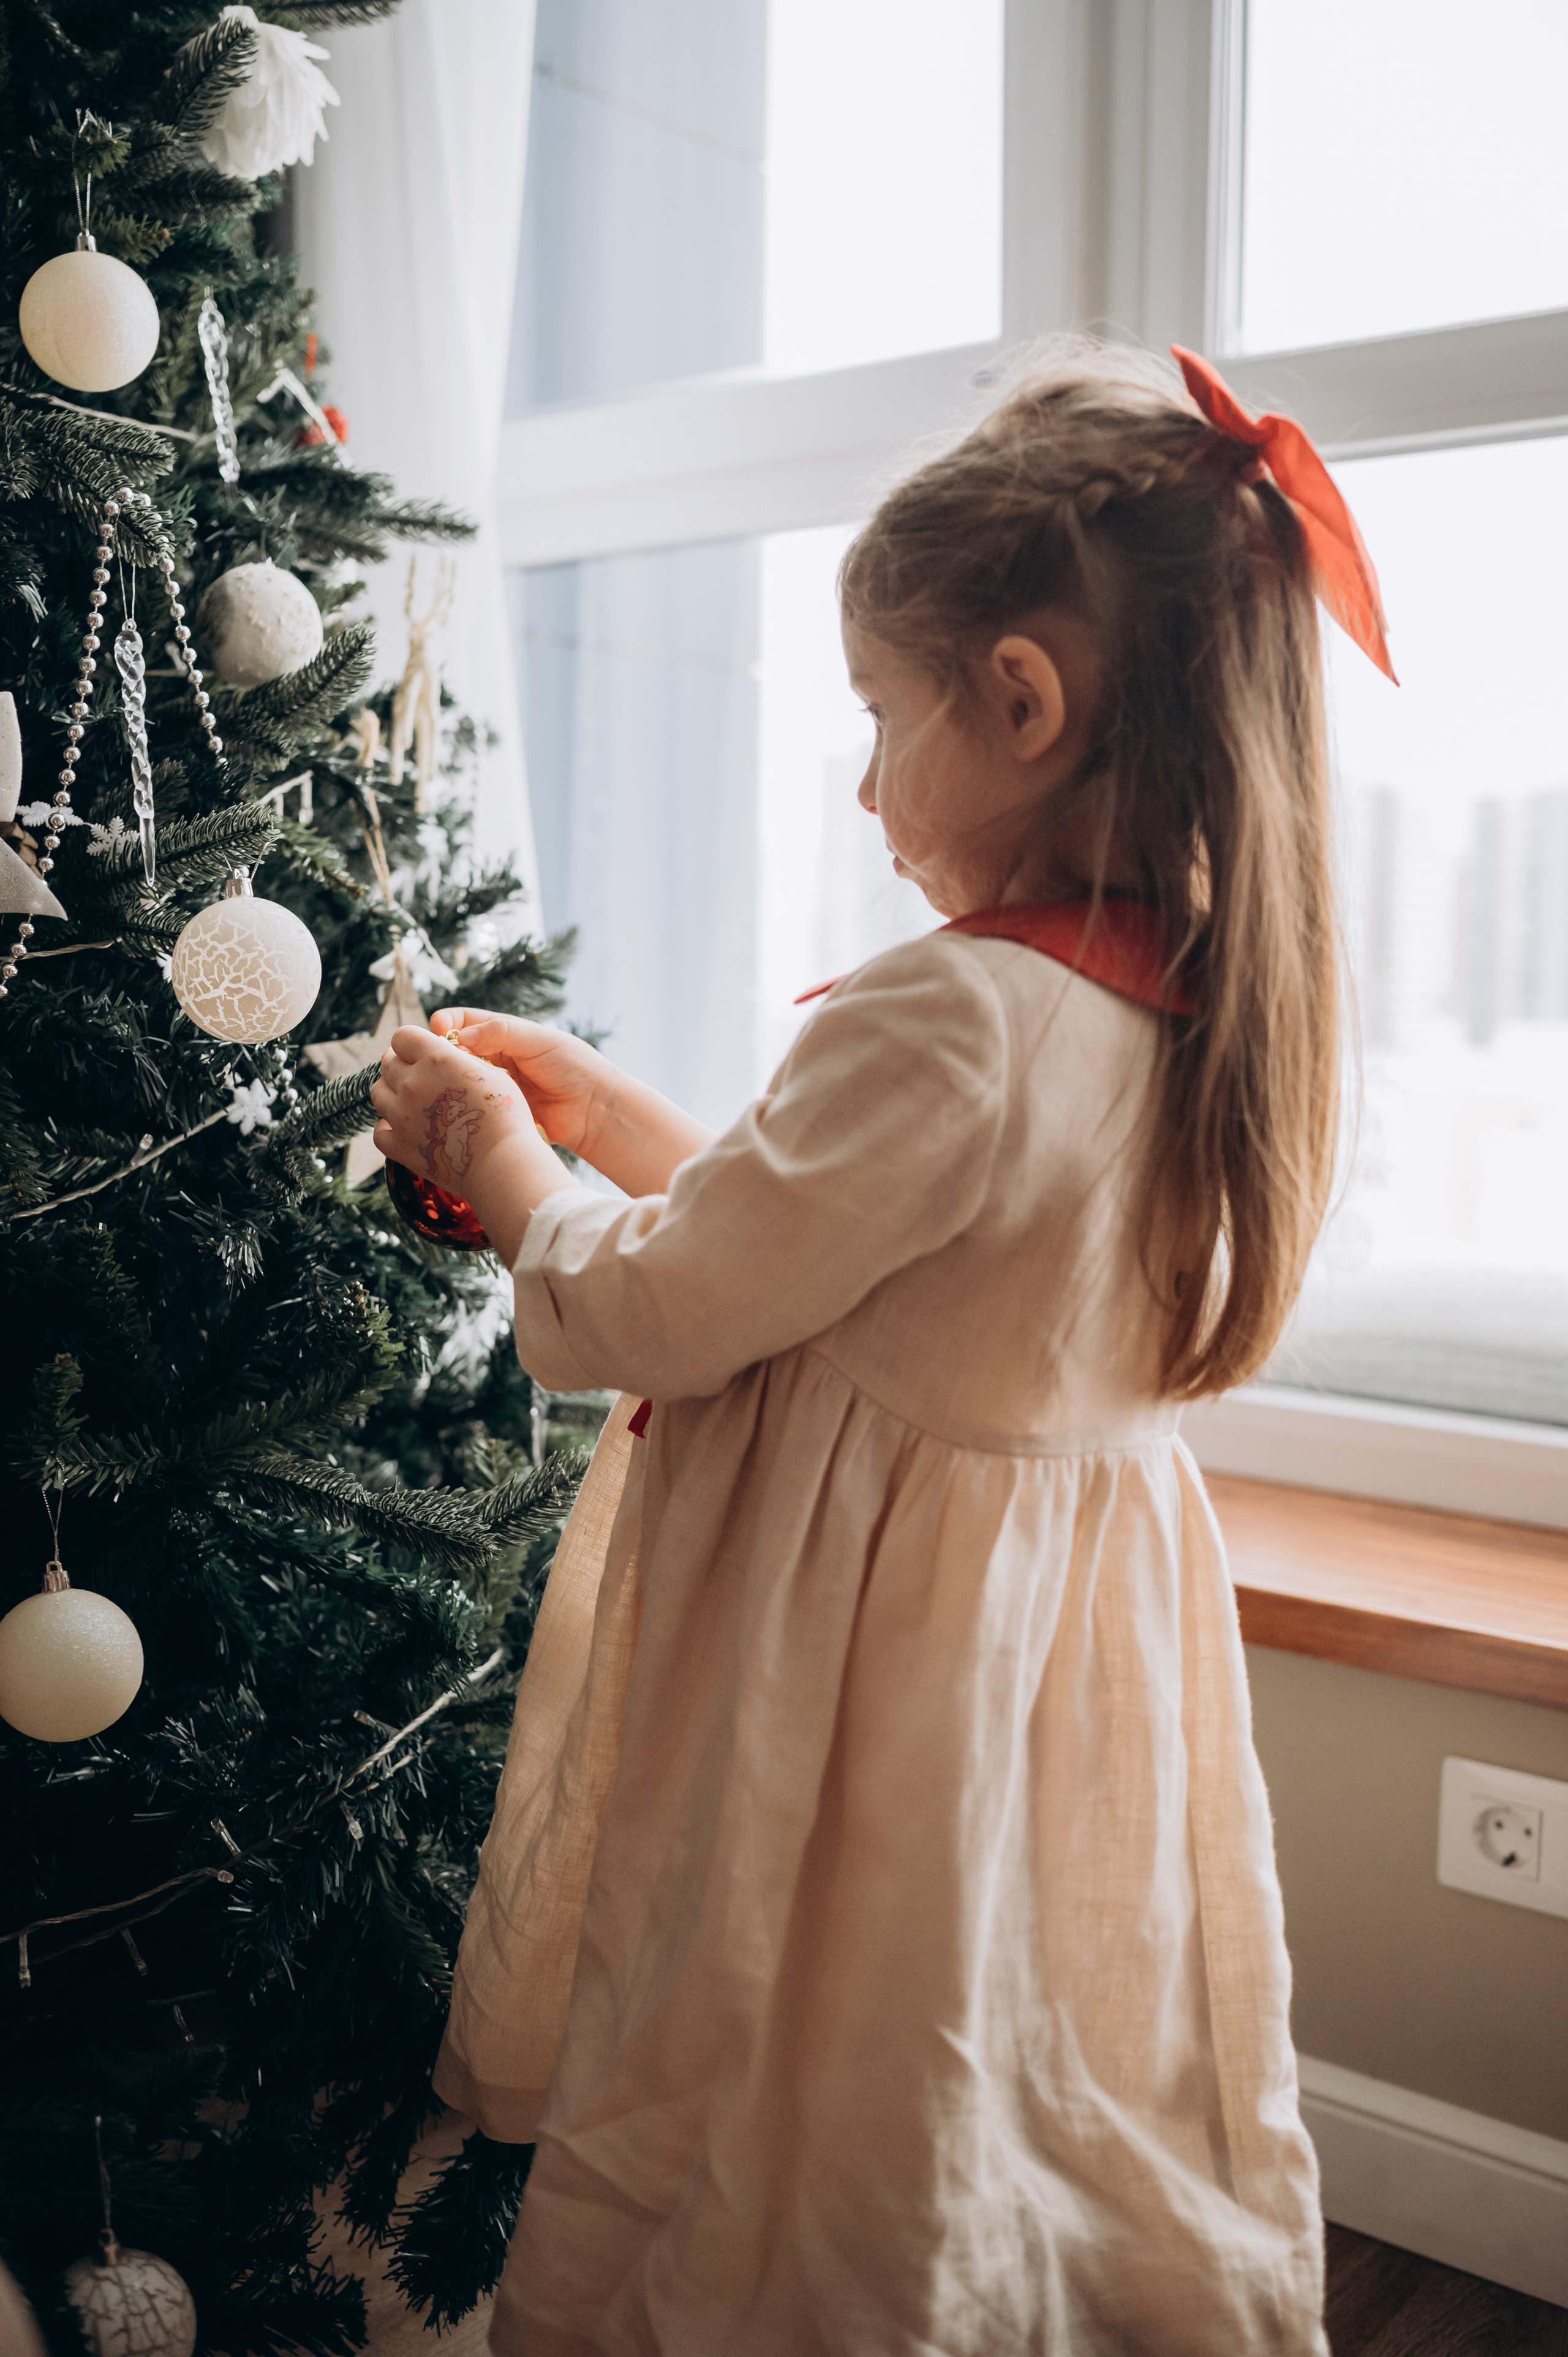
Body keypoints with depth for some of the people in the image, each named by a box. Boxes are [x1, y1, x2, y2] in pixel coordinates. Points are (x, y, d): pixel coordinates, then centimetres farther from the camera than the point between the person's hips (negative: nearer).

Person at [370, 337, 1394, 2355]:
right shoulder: (1184, 1006, 1)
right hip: (1084, 1640, 8)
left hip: (867, 1665, -8)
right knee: (1067, 2143, 26)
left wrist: (495, 1154, 0)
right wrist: (592, 1104, 13)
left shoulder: (950, 1018, -27)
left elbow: (650, 1314, -18)